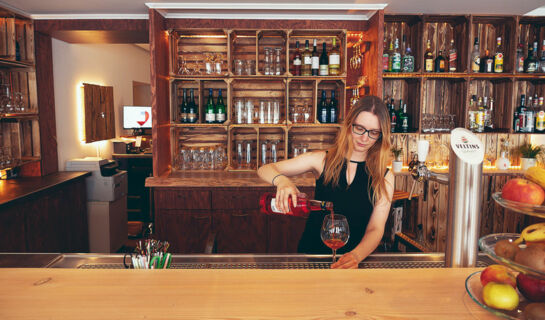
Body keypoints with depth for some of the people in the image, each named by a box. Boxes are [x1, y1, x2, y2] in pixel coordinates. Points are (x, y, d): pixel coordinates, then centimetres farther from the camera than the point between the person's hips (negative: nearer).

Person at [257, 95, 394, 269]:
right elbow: (264, 170, 1)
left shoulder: (384, 177, 1)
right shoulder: (323, 160, 0)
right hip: (311, 251, 0)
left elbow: (376, 229, -4)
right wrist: (282, 180, -22)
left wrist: (356, 255, -24)